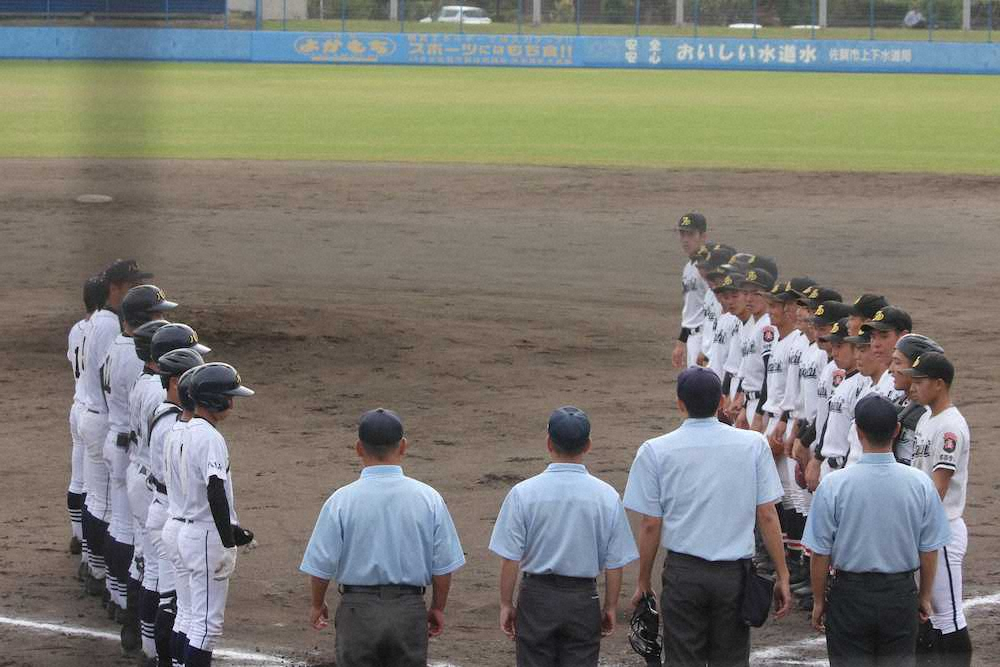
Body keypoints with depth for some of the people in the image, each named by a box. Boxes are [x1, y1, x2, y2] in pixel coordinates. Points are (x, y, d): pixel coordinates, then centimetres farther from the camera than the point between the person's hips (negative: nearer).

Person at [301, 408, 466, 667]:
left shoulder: (341, 500, -10)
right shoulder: (430, 499, -6)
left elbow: (321, 565, -5)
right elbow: (443, 567, -1)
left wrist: (317, 605, 13)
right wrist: (437, 608, 15)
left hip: (358, 609, -1)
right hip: (410, 609, 1)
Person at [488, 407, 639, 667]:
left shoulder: (523, 493, -10)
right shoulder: (607, 496, -7)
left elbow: (510, 559, -8)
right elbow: (615, 563, -2)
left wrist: (506, 604, 3)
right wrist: (610, 607, 10)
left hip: (536, 596, -1)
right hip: (584, 601, 1)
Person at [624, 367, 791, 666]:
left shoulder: (655, 451, -4)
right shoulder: (753, 445, -1)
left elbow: (650, 525, -2)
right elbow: (767, 516, -2)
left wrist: (643, 582, 8)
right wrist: (782, 576, 4)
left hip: (683, 571, -1)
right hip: (735, 574, 1)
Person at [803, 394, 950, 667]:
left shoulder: (834, 484, -13)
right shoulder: (920, 485, -7)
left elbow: (820, 553, -8)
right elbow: (929, 551, -1)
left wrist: (819, 602, 6)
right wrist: (924, 597, 15)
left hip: (850, 594, -2)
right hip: (901, 595, 2)